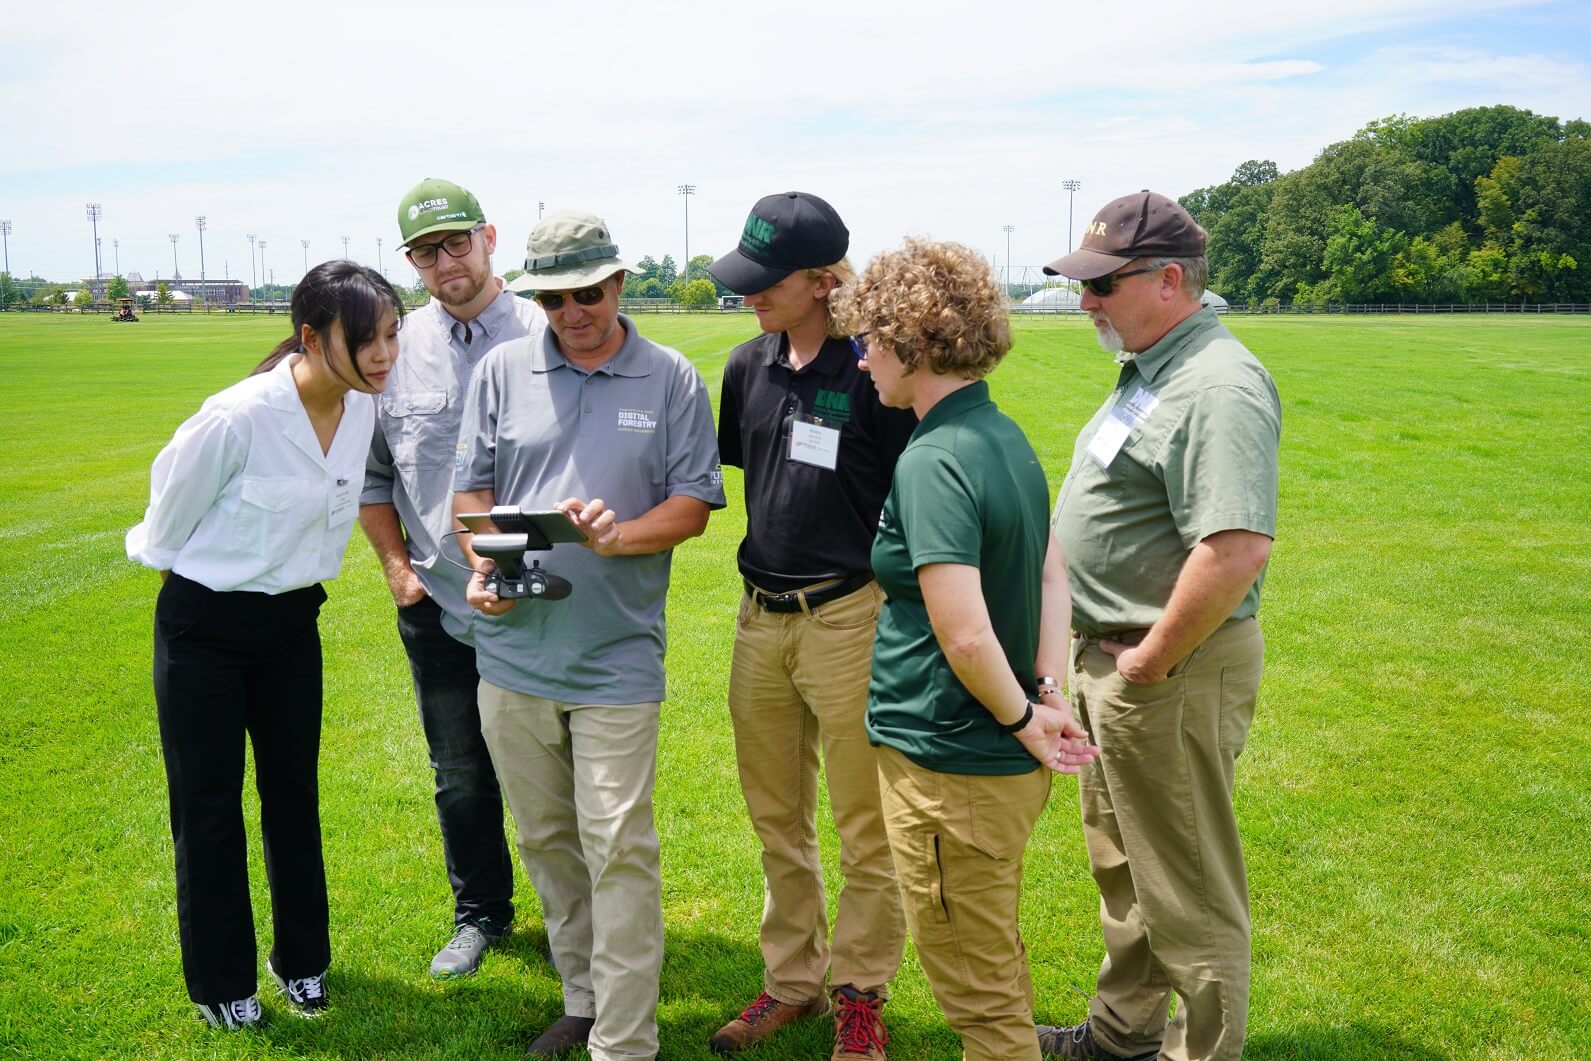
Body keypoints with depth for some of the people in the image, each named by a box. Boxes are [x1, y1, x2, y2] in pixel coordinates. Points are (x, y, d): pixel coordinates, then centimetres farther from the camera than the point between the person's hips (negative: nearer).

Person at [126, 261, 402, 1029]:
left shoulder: (364, 408, -10)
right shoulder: (238, 418, -29)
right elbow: (171, 505, -11)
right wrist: (177, 573, 5)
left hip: (292, 621, 5)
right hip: (204, 628, -5)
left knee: (294, 793, 15)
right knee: (208, 806, 8)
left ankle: (301, 960, 33)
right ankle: (220, 983, 26)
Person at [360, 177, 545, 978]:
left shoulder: (546, 339, -8)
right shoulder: (394, 350, 3)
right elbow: (370, 472, 13)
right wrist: (396, 565, 7)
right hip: (439, 606, 3)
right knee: (461, 779, 16)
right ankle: (480, 913, 36)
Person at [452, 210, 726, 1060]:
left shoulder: (671, 380, 1)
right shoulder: (502, 371, 6)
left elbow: (693, 504, -1)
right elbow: (472, 490, 8)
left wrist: (621, 535, -19)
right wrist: (483, 567, -11)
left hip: (617, 658, -3)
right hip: (513, 647, 3)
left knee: (620, 849, -4)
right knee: (546, 839, 15)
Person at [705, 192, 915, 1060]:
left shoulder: (875, 371, -14)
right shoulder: (748, 366, 6)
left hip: (847, 619, -6)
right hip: (759, 619, 7)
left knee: (864, 825, 7)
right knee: (776, 819, 17)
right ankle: (793, 980, 34)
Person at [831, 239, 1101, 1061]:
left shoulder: (932, 463, -22)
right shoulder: (1006, 437, 6)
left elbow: (966, 636, -28)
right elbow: (1052, 576, 11)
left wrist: (1021, 719, -13)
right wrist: (1049, 694, 3)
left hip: (951, 771, -9)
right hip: (1006, 766, 9)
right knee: (1000, 967, 26)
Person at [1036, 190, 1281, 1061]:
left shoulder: (1217, 387, -22)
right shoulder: (1152, 369, 10)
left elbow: (1237, 547, -32)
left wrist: (1152, 662, -22)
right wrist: (1104, 656, 14)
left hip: (1172, 672, -11)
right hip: (1112, 656, 11)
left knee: (1186, 889, 5)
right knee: (1122, 865, 24)